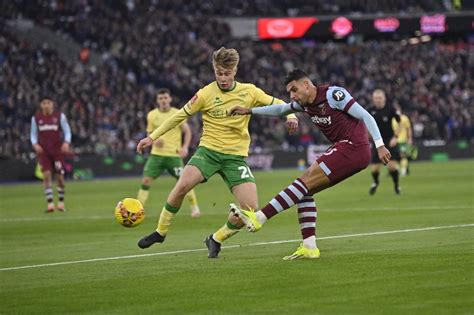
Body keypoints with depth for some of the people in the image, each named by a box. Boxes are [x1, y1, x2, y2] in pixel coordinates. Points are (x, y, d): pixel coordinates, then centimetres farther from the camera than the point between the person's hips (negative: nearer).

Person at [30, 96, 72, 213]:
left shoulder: (60, 116, 2)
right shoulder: (36, 118, 6)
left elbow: (67, 131, 5)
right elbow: (33, 134, 14)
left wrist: (66, 143, -12)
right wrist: (35, 144, -5)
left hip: (58, 150, -1)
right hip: (43, 150, 1)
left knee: (60, 176, 0)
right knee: (46, 175, -12)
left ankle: (61, 202, 19)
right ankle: (50, 203, -14)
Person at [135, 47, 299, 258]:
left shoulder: (249, 92, -1)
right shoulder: (205, 94, -5)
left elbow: (276, 104, 12)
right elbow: (180, 116, 4)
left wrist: (290, 115, -10)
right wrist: (152, 137, 4)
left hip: (236, 156, 1)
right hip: (208, 150, -1)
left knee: (250, 209, -13)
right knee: (182, 186, -28)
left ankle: (216, 240, 12)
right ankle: (161, 231, -6)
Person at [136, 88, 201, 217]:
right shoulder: (152, 115, 4)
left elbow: (187, 131, 4)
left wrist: (185, 147, -11)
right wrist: (154, 140, -9)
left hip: (174, 154, -2)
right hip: (156, 154, 2)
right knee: (146, 180, -6)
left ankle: (194, 207, 14)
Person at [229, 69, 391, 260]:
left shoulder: (333, 94, -12)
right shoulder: (304, 104, 13)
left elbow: (366, 116, -13)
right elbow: (280, 110, 31)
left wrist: (379, 145, -20)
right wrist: (249, 111, 25)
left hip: (353, 148, -9)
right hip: (343, 149, 9)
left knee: (305, 182, -14)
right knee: (305, 191, 4)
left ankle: (258, 219, -17)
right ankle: (309, 248, 2)